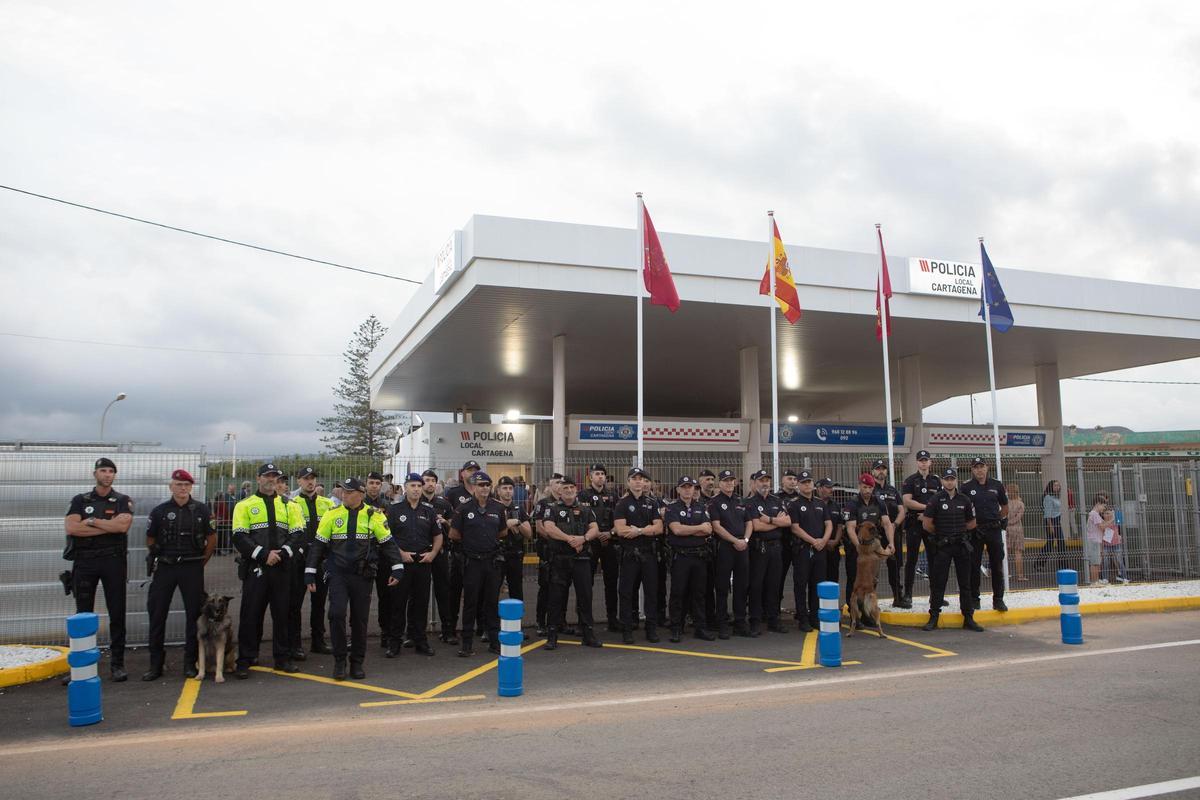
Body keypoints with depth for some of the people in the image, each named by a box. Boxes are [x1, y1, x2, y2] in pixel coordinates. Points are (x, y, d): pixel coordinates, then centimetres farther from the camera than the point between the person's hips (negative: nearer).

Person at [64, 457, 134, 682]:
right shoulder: (80, 500, 10)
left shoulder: (123, 501, 6)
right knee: (83, 613, 7)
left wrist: (91, 521, -8)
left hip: (114, 560, -1)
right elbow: (70, 527, -7)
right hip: (85, 561, 1)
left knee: (117, 614, 1)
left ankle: (117, 663, 8)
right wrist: (109, 526, -10)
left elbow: (123, 524, -13)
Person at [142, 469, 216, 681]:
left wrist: (200, 563, 6)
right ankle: (156, 665, 12)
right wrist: (158, 560, 10)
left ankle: (190, 663, 12)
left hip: (192, 569, -1)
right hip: (165, 568, 1)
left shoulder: (201, 510, 0)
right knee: (157, 615, 2)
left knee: (194, 614, 2)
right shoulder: (159, 511, 2)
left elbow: (212, 539, 7)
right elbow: (150, 540, 12)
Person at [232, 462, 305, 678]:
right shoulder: (245, 505, 3)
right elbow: (239, 538, -7)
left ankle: (282, 658, 17)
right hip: (254, 568, -2)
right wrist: (263, 555, -17)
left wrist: (283, 553, -13)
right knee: (250, 614, 1)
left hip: (281, 568, 3)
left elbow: (297, 534, 3)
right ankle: (244, 661, 11)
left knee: (282, 614, 8)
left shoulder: (288, 506, 11)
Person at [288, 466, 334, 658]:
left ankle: (318, 641, 23)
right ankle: (294, 645, 9)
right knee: (295, 603, 1)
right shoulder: (292, 504, -1)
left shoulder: (327, 504, 11)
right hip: (299, 559, -4)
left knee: (319, 601, 12)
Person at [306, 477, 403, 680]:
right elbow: (318, 545, 6)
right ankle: (339, 661, 3)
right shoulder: (332, 515, 2)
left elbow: (388, 543, 3)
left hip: (363, 576, 0)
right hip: (337, 574, 0)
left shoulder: (374, 515, 0)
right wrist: (310, 573, 3)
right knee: (337, 613, -13)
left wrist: (397, 568, -4)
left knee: (360, 619, 5)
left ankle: (357, 663, 20)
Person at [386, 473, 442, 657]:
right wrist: (400, 553, -12)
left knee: (421, 603, 9)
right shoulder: (394, 509, -1)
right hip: (401, 562, -3)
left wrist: (432, 553, -1)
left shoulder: (429, 511, 9)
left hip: (423, 562, 3)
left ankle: (419, 640, 18)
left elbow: (438, 536, 15)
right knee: (398, 603, 2)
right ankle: (395, 642, 10)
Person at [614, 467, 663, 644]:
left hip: (649, 553, 3)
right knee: (627, 592, 1)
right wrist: (648, 529, -9)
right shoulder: (621, 504, 0)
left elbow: (659, 528, 1)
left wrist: (638, 530, -13)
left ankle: (652, 629, 16)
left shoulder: (652, 503, 10)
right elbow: (621, 530, -13)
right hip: (629, 554, -3)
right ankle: (627, 630, 9)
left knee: (651, 591, 6)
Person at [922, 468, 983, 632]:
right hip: (942, 545, -3)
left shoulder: (964, 500, 6)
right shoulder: (936, 500, -5)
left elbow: (971, 524, 14)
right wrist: (941, 533, 4)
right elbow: (927, 524, -7)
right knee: (938, 583, 0)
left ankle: (968, 618, 14)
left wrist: (957, 530, 8)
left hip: (961, 545, 3)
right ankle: (933, 617, 7)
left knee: (965, 583, 7)